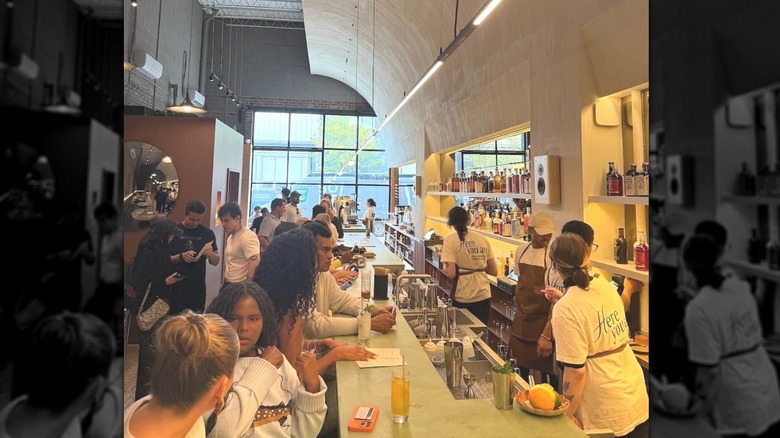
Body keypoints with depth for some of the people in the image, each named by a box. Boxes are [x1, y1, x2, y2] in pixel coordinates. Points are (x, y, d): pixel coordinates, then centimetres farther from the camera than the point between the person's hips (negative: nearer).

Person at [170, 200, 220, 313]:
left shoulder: (207, 233, 3)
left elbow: (215, 262, 8)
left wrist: (211, 254, -14)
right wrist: (180, 257, -19)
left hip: (198, 288, 2)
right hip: (176, 287, -1)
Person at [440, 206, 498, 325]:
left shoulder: (450, 240, -9)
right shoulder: (483, 240, 3)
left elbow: (451, 274, -15)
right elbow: (494, 271, 6)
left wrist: (444, 266, 4)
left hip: (462, 298, -3)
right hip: (483, 296, 3)